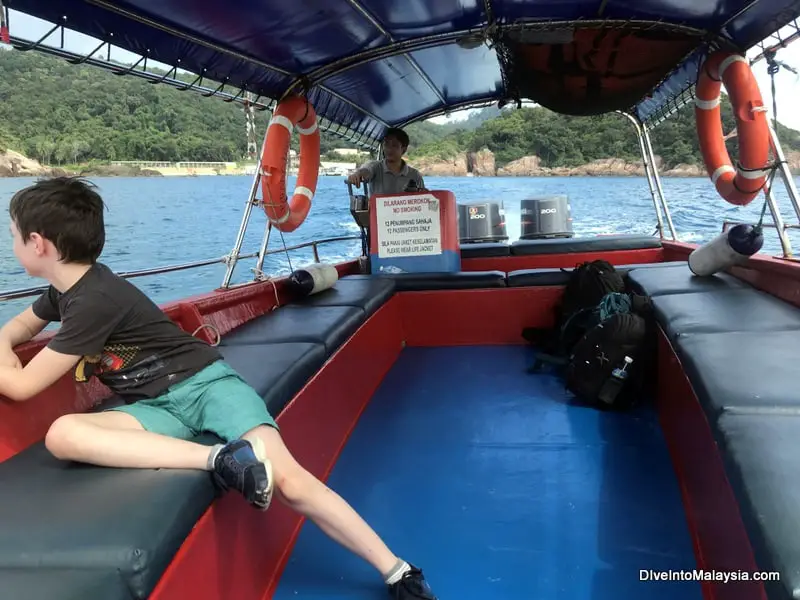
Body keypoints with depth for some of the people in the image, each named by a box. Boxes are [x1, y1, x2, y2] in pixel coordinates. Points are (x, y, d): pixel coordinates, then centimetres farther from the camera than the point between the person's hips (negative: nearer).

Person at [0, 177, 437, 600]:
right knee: (61, 435, -24)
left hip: (205, 385, -7)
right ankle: (220, 459, -27)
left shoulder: (95, 300, -19)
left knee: (290, 482, -24)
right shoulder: (65, 288, 9)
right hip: (158, 409, 8)